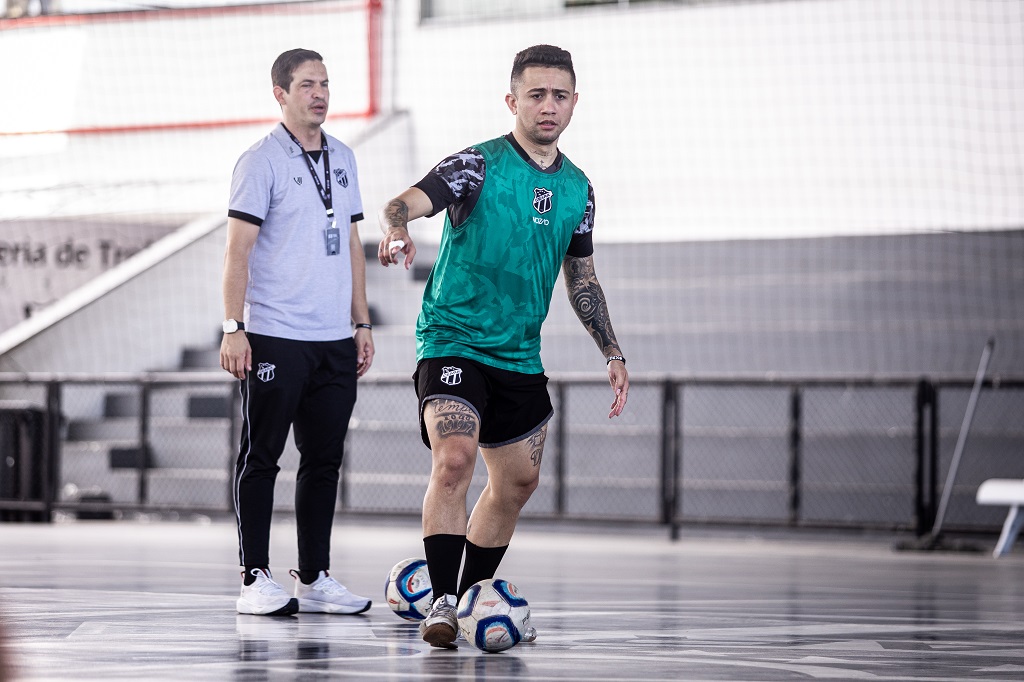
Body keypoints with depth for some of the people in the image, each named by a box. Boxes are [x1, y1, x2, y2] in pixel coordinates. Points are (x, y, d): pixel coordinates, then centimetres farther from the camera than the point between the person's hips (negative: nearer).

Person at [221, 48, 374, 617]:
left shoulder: (343, 159, 15)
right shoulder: (262, 162, -5)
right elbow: (238, 250, -8)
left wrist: (362, 323, 16)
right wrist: (234, 329, -14)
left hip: (335, 339, 6)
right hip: (275, 336, -6)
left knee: (325, 459, 8)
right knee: (262, 457, -1)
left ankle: (315, 579, 14)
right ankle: (257, 580, 2)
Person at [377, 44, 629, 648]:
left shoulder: (577, 188, 9)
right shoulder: (479, 165, -10)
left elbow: (581, 277, 20)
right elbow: (405, 202, -25)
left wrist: (612, 353, 16)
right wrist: (398, 229, -49)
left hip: (520, 355, 7)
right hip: (454, 342, -7)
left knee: (518, 480, 13)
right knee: (455, 458, -25)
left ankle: (472, 599, 29)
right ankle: (442, 603, -20)